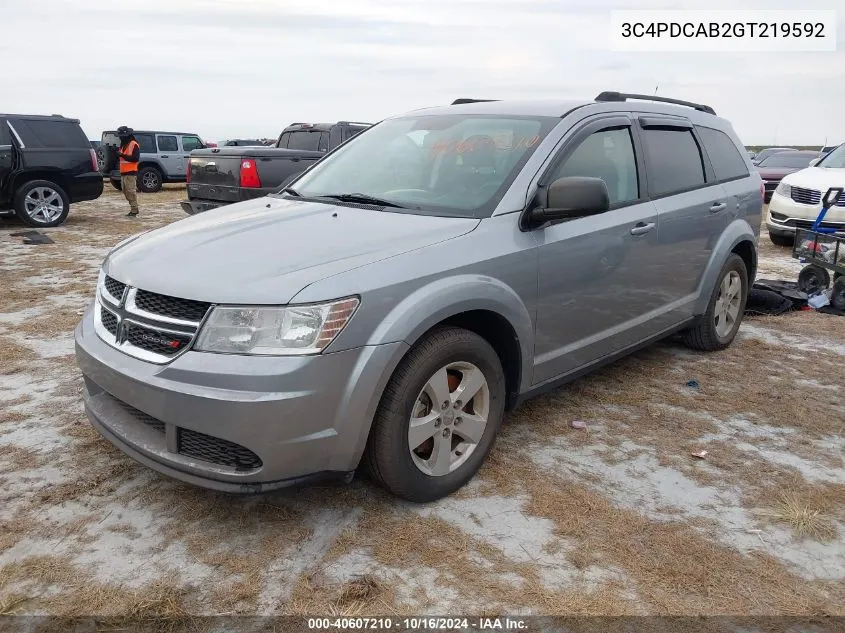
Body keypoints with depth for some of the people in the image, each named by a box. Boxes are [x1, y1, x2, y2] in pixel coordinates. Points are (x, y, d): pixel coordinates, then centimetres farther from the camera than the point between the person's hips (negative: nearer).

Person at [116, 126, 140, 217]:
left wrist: (122, 155, -22)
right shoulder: (123, 145, 20)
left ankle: (134, 210, -9)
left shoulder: (134, 145, -8)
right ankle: (134, 208, 18)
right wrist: (118, 154, 7)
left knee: (131, 191, -11)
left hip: (131, 172, -9)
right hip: (123, 172, 10)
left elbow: (135, 158, -18)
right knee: (125, 191, 10)